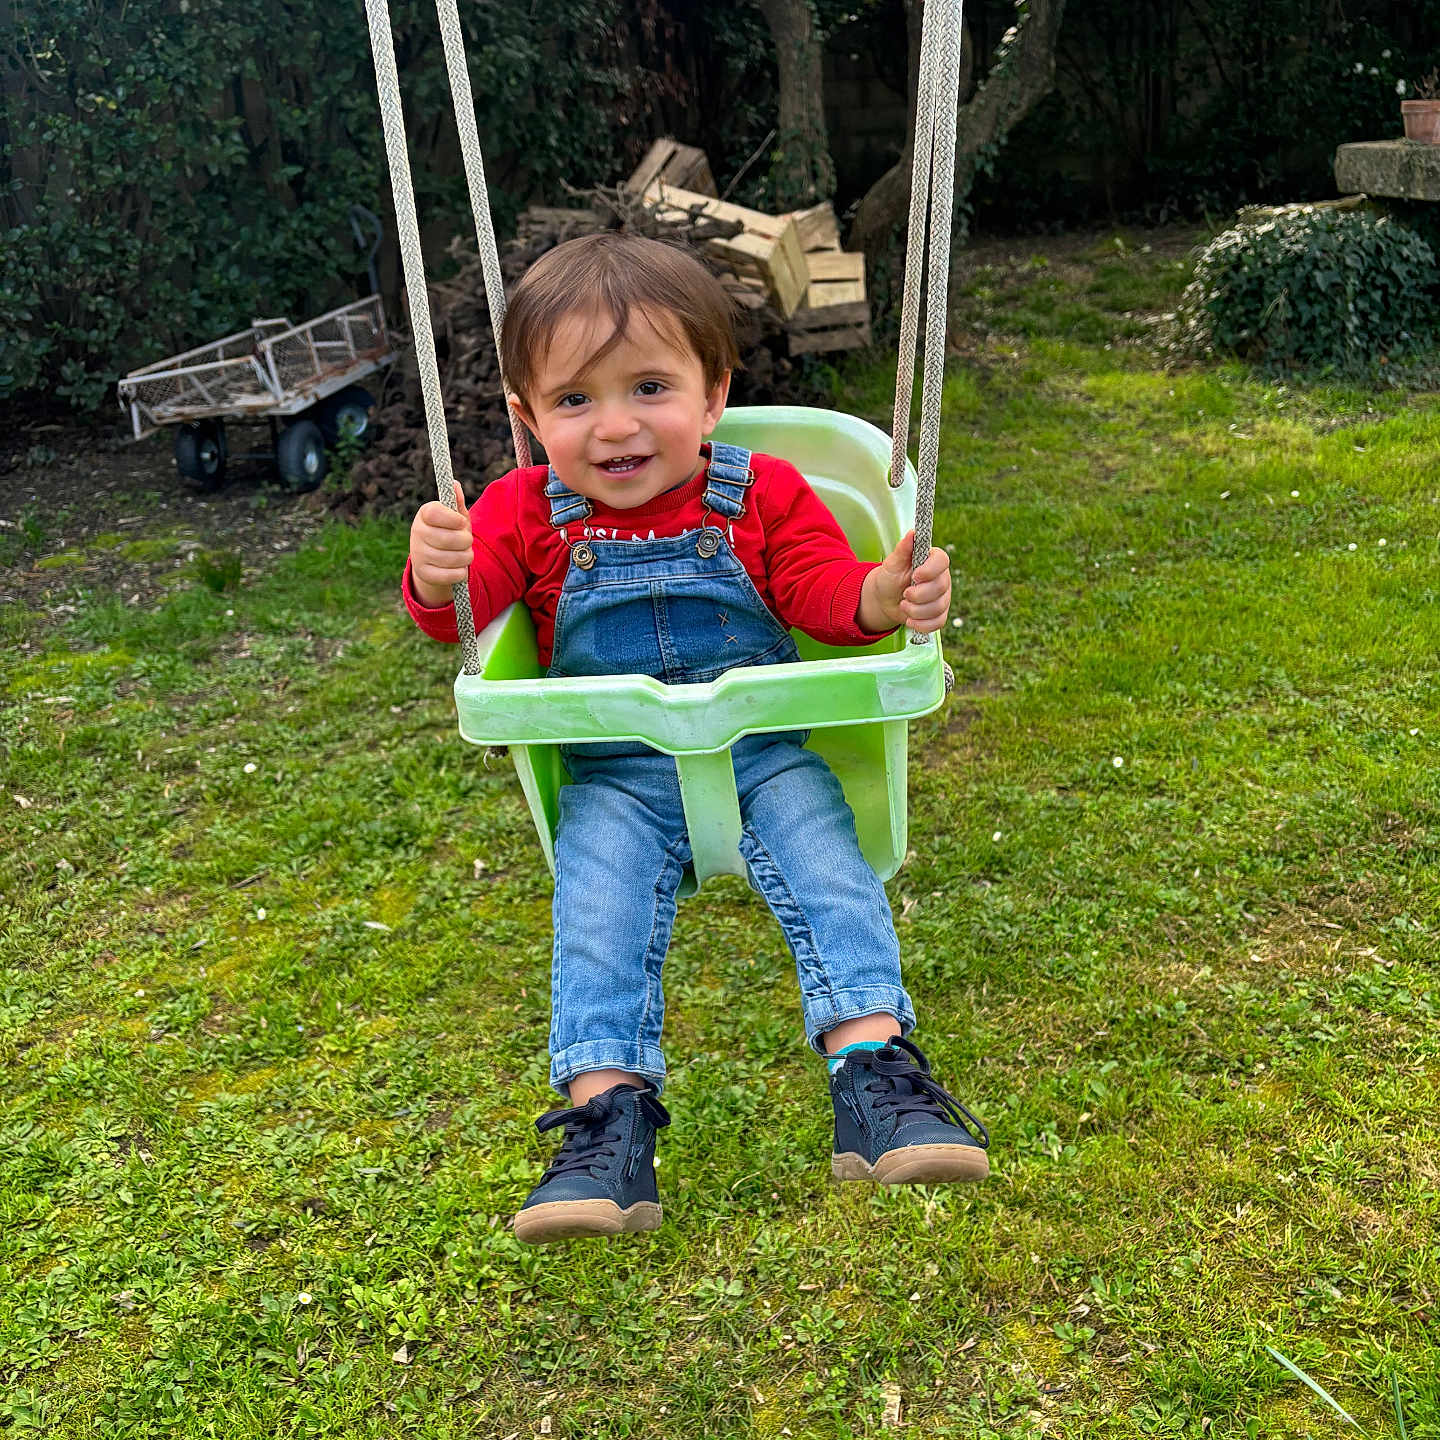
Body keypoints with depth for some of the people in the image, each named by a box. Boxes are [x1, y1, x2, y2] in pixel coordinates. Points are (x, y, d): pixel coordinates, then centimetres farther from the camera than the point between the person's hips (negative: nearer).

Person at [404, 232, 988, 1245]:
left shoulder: (762, 495, -1)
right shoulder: (529, 512, 0)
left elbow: (821, 588, -3)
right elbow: (466, 605, -7)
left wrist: (883, 596, -28)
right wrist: (436, 576, -33)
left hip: (763, 750, 0)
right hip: (618, 777, 0)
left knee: (824, 861, -21)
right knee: (599, 904, -21)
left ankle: (876, 1071, -24)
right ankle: (607, 1115, -25)